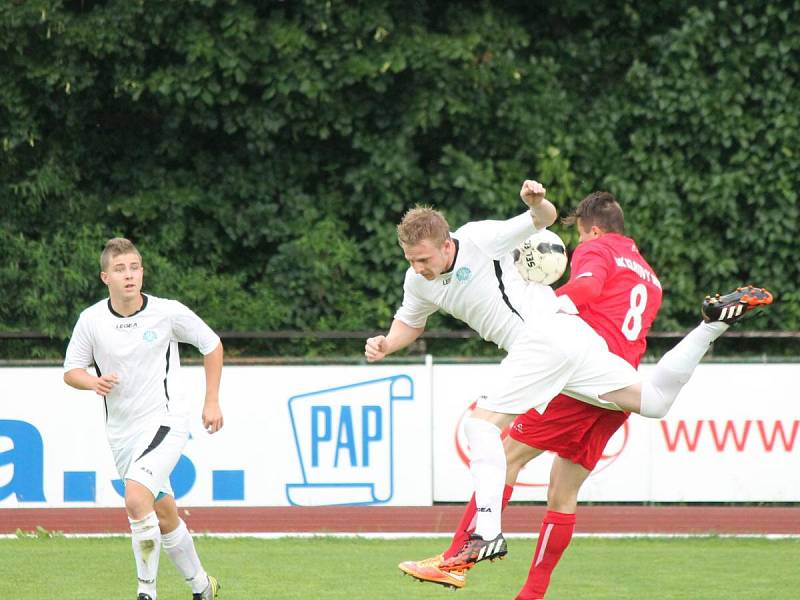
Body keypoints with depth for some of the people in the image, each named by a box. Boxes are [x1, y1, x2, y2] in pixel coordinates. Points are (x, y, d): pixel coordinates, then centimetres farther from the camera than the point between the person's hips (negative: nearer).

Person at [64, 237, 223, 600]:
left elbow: (211, 345, 6)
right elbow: (71, 370, 7)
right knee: (164, 517, 14)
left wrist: (212, 402, 4)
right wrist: (93, 382, -16)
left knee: (136, 499, -27)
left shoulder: (168, 312, -9)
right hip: (121, 432, 4)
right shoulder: (91, 320, -3)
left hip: (164, 422, -4)